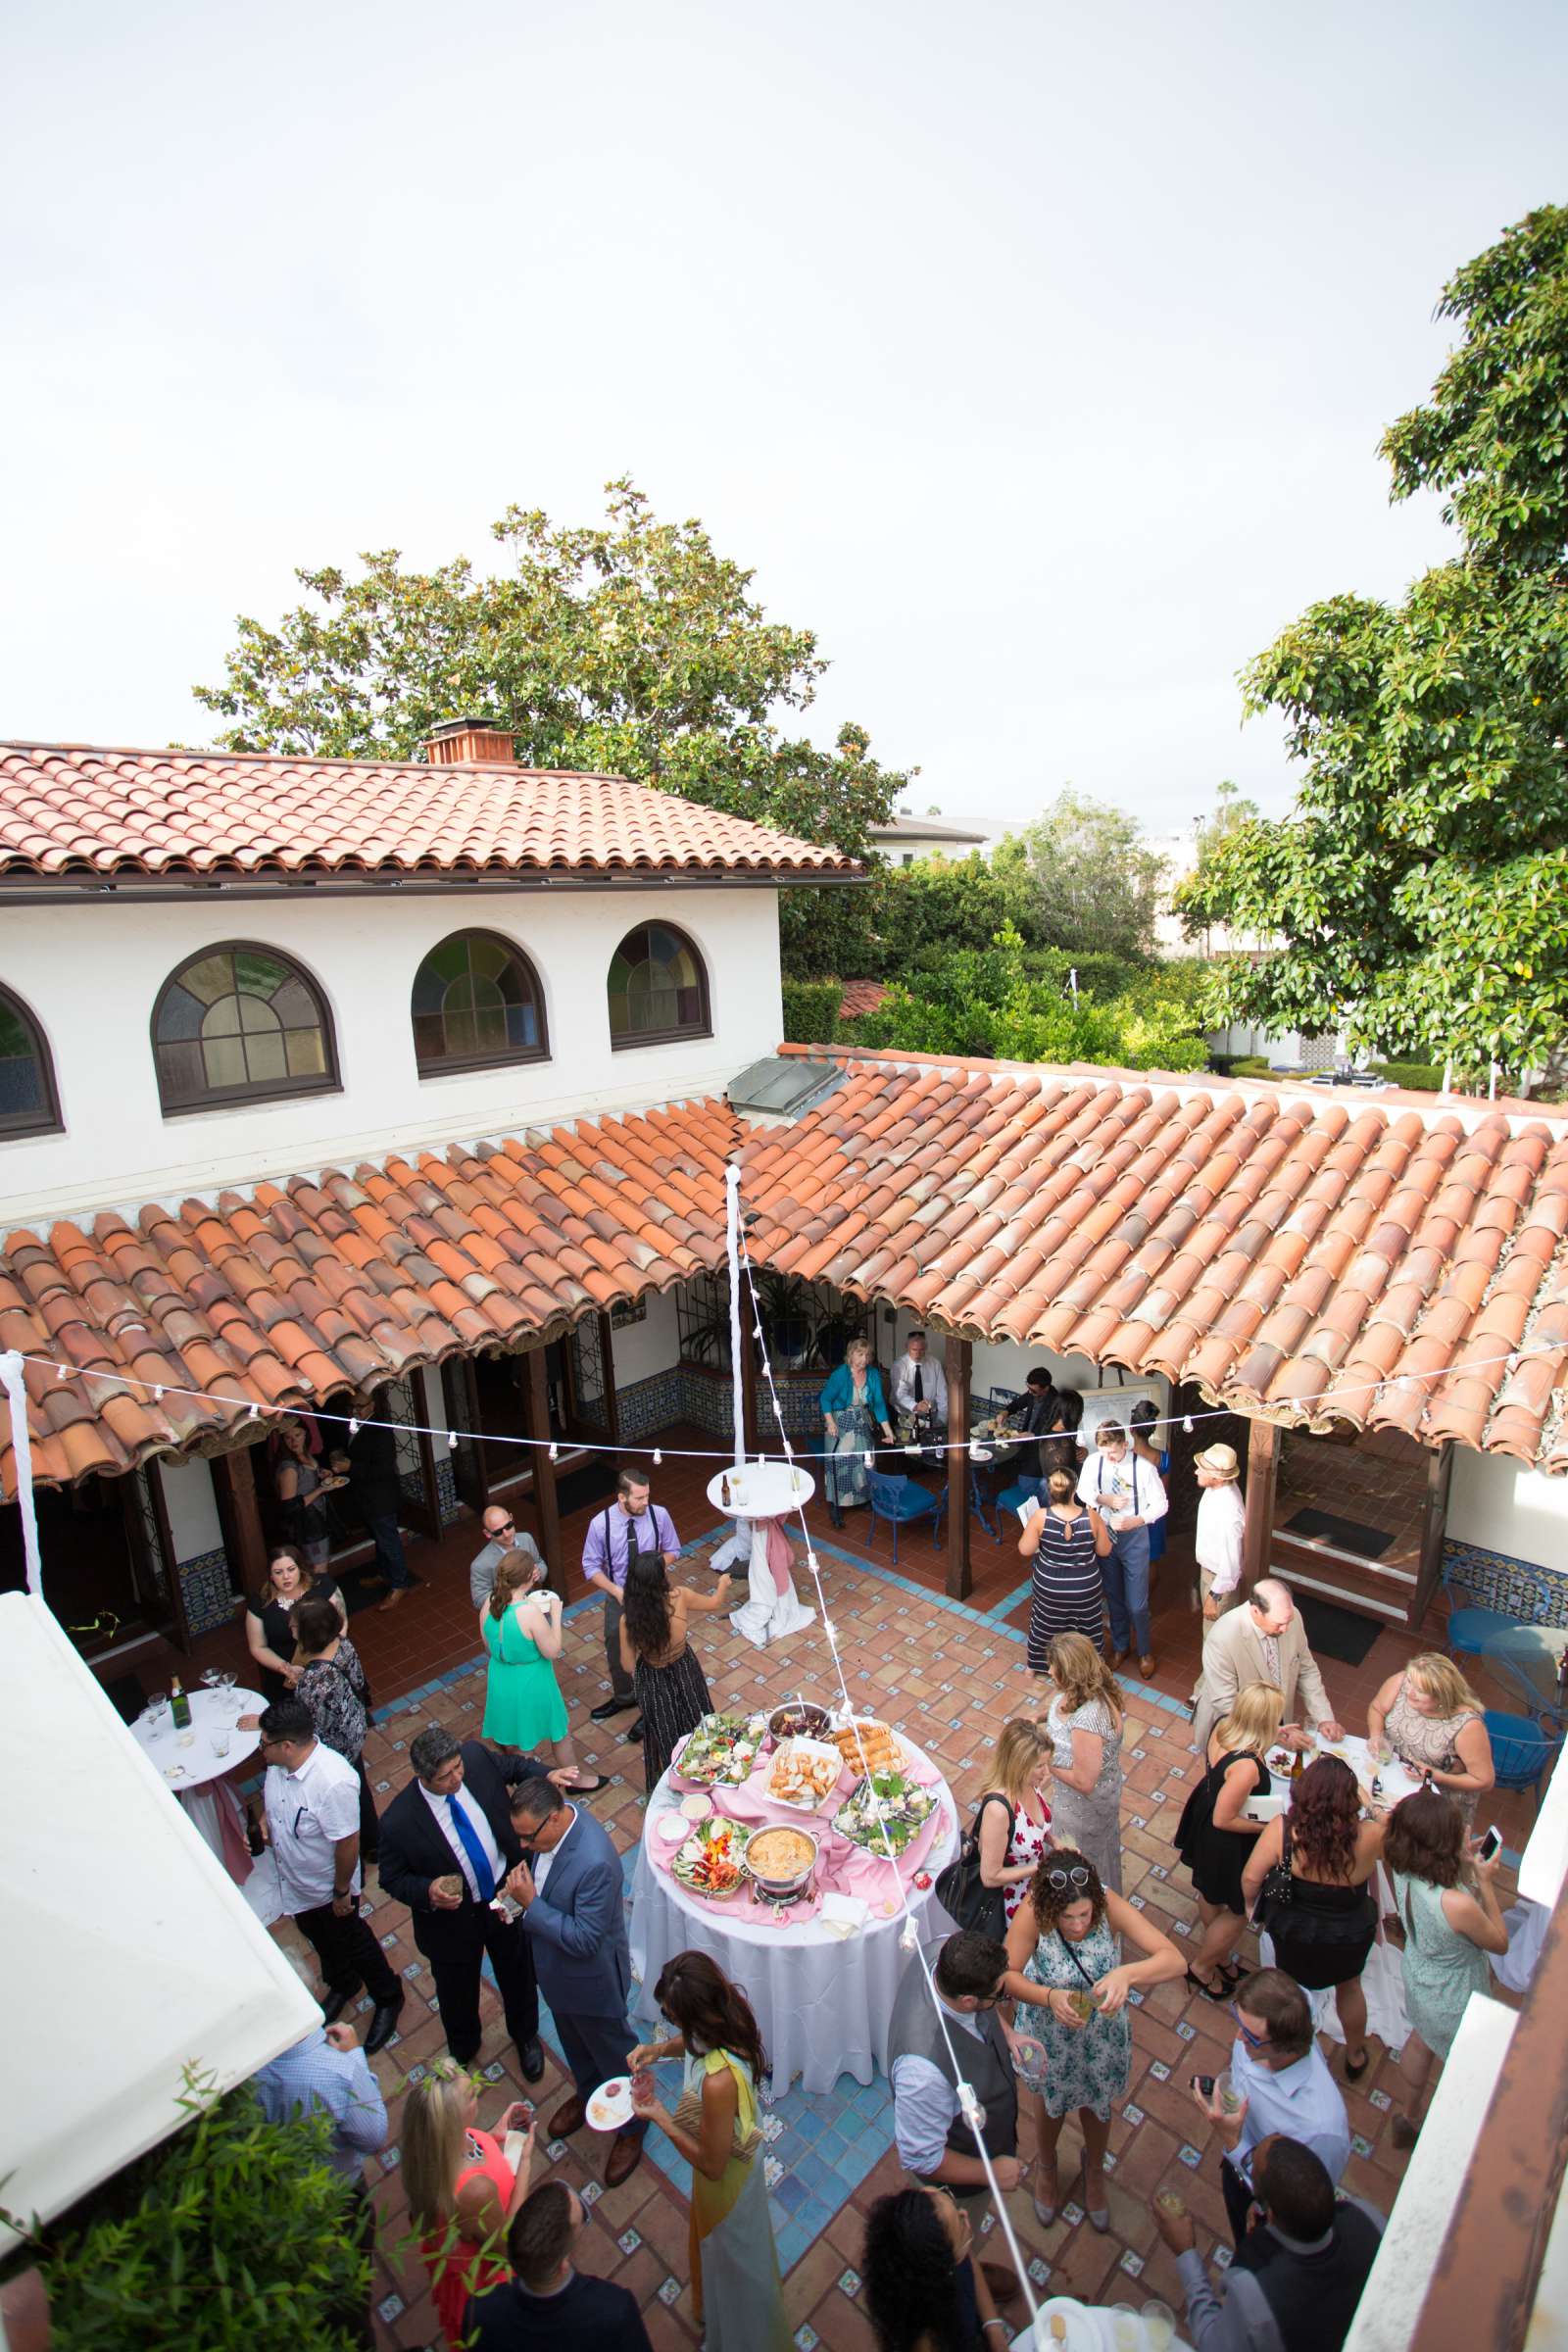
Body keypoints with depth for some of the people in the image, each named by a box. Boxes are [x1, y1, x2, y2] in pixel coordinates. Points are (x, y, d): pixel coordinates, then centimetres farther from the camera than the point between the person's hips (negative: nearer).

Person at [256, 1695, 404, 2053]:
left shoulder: (334, 1782, -43)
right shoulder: (280, 1762, -20)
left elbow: (347, 1843, -31)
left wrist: (342, 1891, -19)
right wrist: (265, 1815, -14)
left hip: (327, 1886, -7)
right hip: (294, 1879, 7)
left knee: (350, 1940, 17)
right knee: (317, 1937, 30)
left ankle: (388, 1998, 44)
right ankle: (342, 1985, 59)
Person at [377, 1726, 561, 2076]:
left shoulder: (476, 1756, -25)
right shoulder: (398, 1823, -32)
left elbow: (515, 1765, -4)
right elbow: (392, 1879, -13)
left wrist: (548, 1775, -23)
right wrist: (428, 1892, -32)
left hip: (507, 1894, 2)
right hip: (452, 1919, -2)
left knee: (518, 1977, 27)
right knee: (457, 1995, 27)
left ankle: (526, 2037, 60)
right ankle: (463, 2051, 63)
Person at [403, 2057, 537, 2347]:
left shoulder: (427, 2150, -27)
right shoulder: (475, 2189, -47)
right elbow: (507, 2245, -27)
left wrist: (495, 2138, -9)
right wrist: (525, 2162, -27)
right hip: (486, 2280, -5)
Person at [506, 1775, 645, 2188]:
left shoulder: (595, 1863, -43)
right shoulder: (555, 1820, -18)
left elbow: (584, 1939, -34)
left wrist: (531, 1904, -33)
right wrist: (521, 1891, -16)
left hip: (589, 1979, -7)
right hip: (556, 1970, 7)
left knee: (612, 2053, 20)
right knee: (573, 2042, 33)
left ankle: (632, 2127, 47)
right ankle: (588, 2094, 61)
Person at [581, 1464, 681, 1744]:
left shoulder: (659, 1515, -21)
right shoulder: (600, 1524, -22)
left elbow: (673, 1551, -4)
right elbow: (591, 1566, -10)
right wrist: (616, 1590, -22)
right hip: (618, 1597, 1)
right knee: (616, 1653, 23)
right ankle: (623, 1697, 53)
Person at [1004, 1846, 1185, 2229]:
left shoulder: (1109, 1906, -34)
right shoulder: (1033, 1911, -36)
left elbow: (1173, 1960, -36)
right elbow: (1008, 1975, -27)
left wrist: (1126, 1973, -52)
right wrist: (1049, 1997, -44)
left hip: (1102, 2035, 1)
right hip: (1049, 2035, -1)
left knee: (1098, 2109, 28)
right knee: (1050, 2108, 27)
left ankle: (1094, 2171, 63)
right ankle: (1046, 2168, 62)